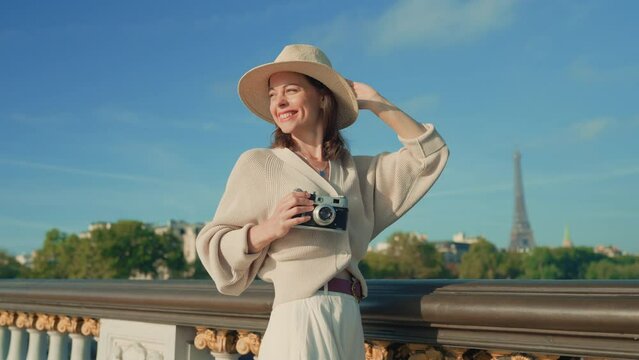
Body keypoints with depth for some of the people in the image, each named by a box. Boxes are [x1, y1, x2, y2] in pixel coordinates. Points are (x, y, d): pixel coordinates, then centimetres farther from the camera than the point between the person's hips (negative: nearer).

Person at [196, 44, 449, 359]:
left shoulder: (357, 171, 14)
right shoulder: (257, 164, 1)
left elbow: (429, 154, 16)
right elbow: (214, 249, 1)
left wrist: (375, 102, 13)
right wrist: (268, 230, -17)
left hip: (350, 323, 5)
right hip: (298, 320, -4)